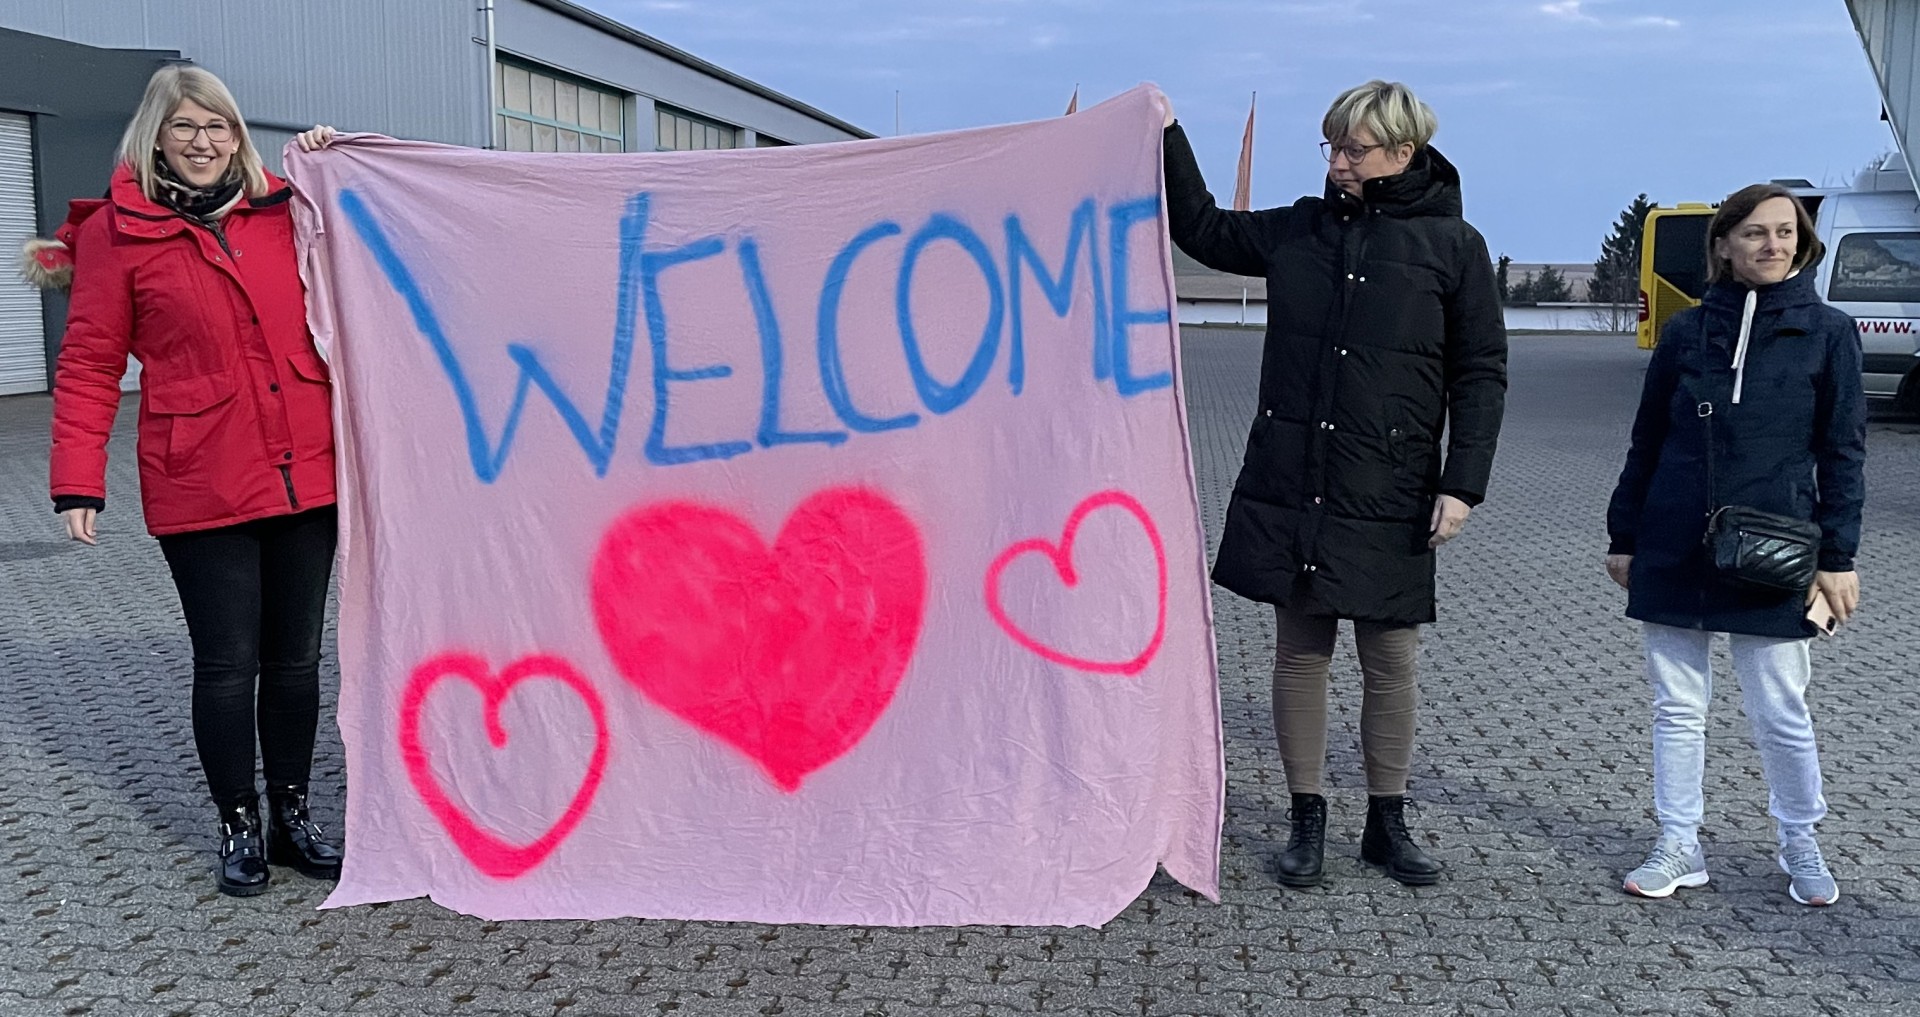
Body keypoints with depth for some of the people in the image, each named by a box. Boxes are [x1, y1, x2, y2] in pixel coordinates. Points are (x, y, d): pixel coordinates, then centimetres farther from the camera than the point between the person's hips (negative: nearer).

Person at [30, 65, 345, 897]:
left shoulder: (281, 209, 8)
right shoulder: (118, 231, 0)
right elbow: (88, 366, -1)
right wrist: (78, 483, -6)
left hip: (305, 474, 3)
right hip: (201, 485, -3)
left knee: (295, 658, 11)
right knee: (228, 665, 3)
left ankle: (292, 817, 26)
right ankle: (238, 828, 21)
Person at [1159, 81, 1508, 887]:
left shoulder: (1452, 246, 0)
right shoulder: (1299, 228, 9)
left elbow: (1482, 375, 0)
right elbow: (1203, 230, 21)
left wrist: (1463, 484, -8)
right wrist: (1170, 139, 11)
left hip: (1388, 494, -2)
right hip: (1289, 483, 3)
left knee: (1390, 659, 7)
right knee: (1299, 650, 7)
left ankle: (1387, 822, 23)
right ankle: (1307, 820, 20)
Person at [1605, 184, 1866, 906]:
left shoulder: (1827, 333, 0)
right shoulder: (1686, 332, 5)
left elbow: (1843, 453, 1)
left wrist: (1836, 557, -3)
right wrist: (1623, 537, 9)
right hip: (1673, 554, 2)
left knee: (1780, 714, 4)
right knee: (1677, 706, 8)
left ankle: (1802, 848, 25)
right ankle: (1678, 848, 19)